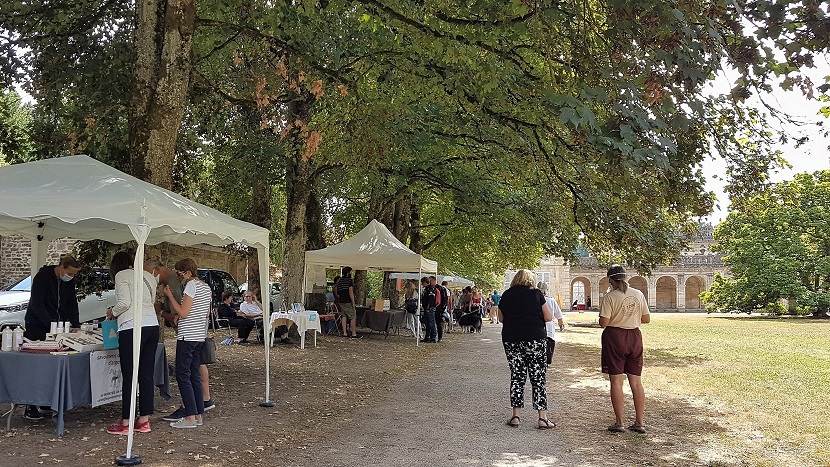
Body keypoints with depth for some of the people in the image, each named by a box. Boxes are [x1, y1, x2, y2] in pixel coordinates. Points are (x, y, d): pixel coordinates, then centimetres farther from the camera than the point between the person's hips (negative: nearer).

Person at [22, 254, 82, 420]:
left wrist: (76, 326, -6)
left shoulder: (69, 281, 5)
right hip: (37, 325, -6)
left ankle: (47, 403, 8)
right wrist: (52, 325, -26)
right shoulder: (43, 277, -15)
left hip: (56, 326, 6)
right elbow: (36, 304, -20)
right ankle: (30, 409, -2)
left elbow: (72, 304, 7)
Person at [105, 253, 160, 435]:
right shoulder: (148, 276, 19)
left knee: (129, 376, -1)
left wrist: (112, 312, 8)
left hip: (132, 327, -7)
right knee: (147, 375, 9)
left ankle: (125, 422, 5)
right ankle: (144, 420, 15)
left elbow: (125, 302, -11)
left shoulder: (122, 275, 0)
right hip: (152, 325, 7)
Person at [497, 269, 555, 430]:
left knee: (516, 376, 11)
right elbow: (548, 317, 1)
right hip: (534, 340, -3)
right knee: (538, 378, 3)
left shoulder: (506, 295, 5)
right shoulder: (536, 294, -3)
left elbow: (501, 318, 15)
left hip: (511, 341, 3)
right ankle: (542, 418, 3)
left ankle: (516, 416, 12)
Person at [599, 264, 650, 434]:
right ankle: (639, 423, 14)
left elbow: (604, 323, -15)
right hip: (634, 337, 5)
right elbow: (646, 319, 7)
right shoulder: (638, 294, 3)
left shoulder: (609, 297, -12)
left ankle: (619, 423, 4)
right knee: (636, 382, 10)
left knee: (616, 381, 2)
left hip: (614, 337, -5)